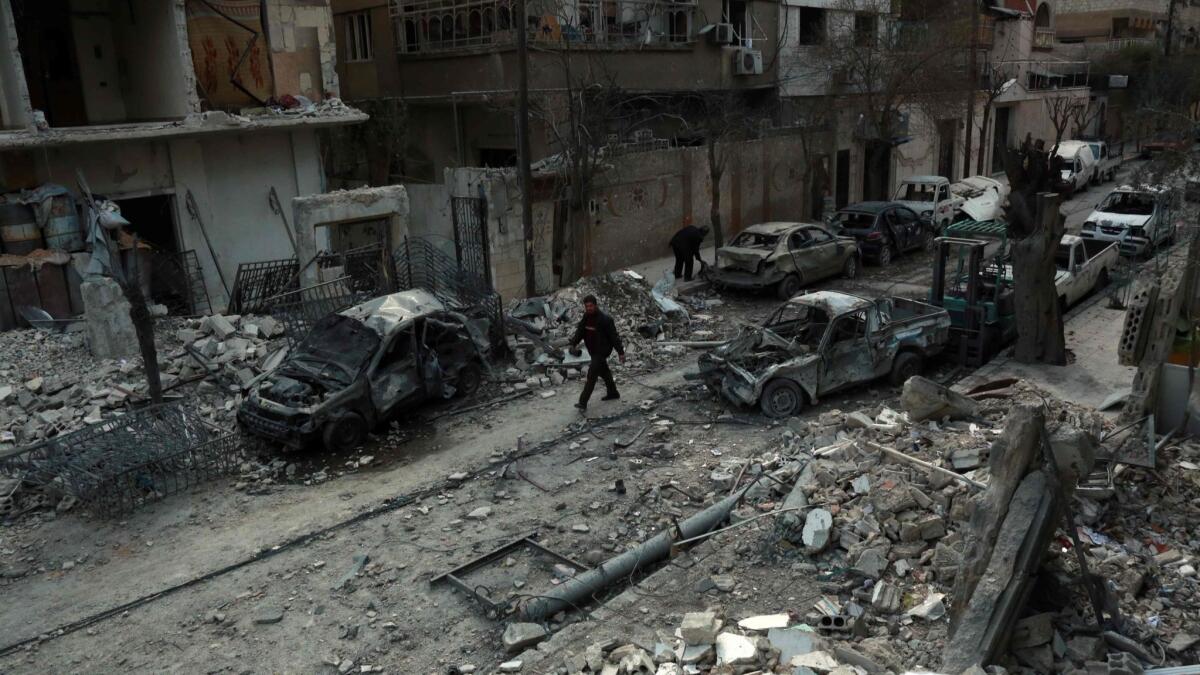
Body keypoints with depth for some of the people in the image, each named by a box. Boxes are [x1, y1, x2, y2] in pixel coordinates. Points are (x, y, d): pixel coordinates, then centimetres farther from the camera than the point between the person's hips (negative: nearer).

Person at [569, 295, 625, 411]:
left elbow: (614, 336, -17)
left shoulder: (605, 319, -19)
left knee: (592, 375, -14)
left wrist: (620, 352, -16)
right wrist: (573, 344, -7)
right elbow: (580, 331, 8)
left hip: (602, 351, -8)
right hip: (593, 351, 8)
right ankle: (613, 393, 40)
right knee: (604, 372, 22)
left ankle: (583, 402, -15)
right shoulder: (586, 318, 2)